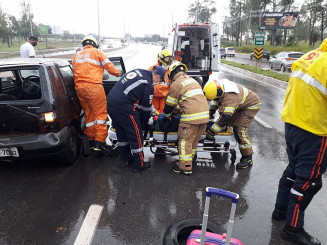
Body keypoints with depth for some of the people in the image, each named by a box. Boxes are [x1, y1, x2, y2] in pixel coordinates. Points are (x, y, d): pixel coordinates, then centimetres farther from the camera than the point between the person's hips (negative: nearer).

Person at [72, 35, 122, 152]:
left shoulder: (76, 56, 25)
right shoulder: (96, 52, 7)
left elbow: (74, 71, 25)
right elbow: (109, 67, 4)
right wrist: (118, 73, 21)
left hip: (79, 87, 6)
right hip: (93, 85, -6)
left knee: (88, 114, 14)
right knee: (101, 113, -2)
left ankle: (91, 140, 19)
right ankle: (99, 142, -7)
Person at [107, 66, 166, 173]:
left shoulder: (137, 71, 16)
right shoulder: (148, 85, -7)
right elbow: (146, 107, 2)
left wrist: (151, 107, 32)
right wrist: (144, 122, 18)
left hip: (110, 101, 9)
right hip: (123, 106, -9)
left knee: (122, 134, 21)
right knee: (136, 136, 5)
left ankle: (127, 159, 36)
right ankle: (139, 165, 16)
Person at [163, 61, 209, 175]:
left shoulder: (176, 84, 0)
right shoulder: (192, 80, 24)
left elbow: (170, 104, 6)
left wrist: (166, 117, 24)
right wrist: (178, 110, 43)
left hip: (191, 115, -8)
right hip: (205, 114, 8)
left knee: (185, 140, 2)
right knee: (195, 139, 22)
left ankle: (185, 167, 5)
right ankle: (191, 157, 38)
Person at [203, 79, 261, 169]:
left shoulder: (229, 97, -42)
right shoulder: (220, 88, -15)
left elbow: (224, 117, -45)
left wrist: (211, 132, -40)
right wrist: (212, 110, -2)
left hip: (251, 104, -9)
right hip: (241, 104, 9)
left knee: (239, 129, -17)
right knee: (229, 122, 13)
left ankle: (248, 158, -8)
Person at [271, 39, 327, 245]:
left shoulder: (309, 57, 7)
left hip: (292, 123, 9)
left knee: (294, 169, 22)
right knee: (309, 179, 5)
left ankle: (281, 210, 38)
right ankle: (293, 228, 18)